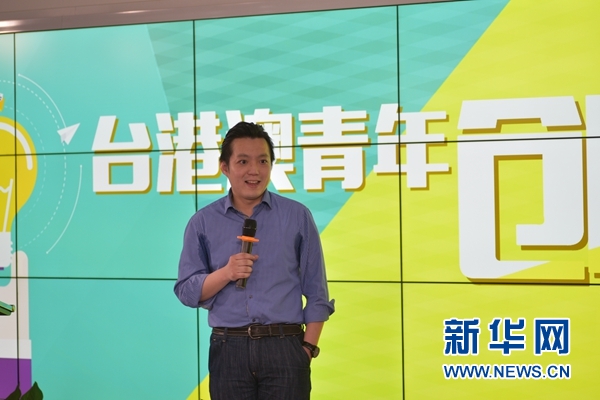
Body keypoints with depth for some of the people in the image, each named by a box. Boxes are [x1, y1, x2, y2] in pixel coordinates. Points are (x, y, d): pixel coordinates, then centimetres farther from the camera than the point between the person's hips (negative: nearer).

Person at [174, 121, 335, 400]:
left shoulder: (297, 216, 3)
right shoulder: (202, 223, 5)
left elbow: (316, 293, 4)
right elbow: (186, 291, 4)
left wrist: (308, 347, -4)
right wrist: (225, 274, -12)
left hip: (285, 348, -1)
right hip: (228, 350, 1)